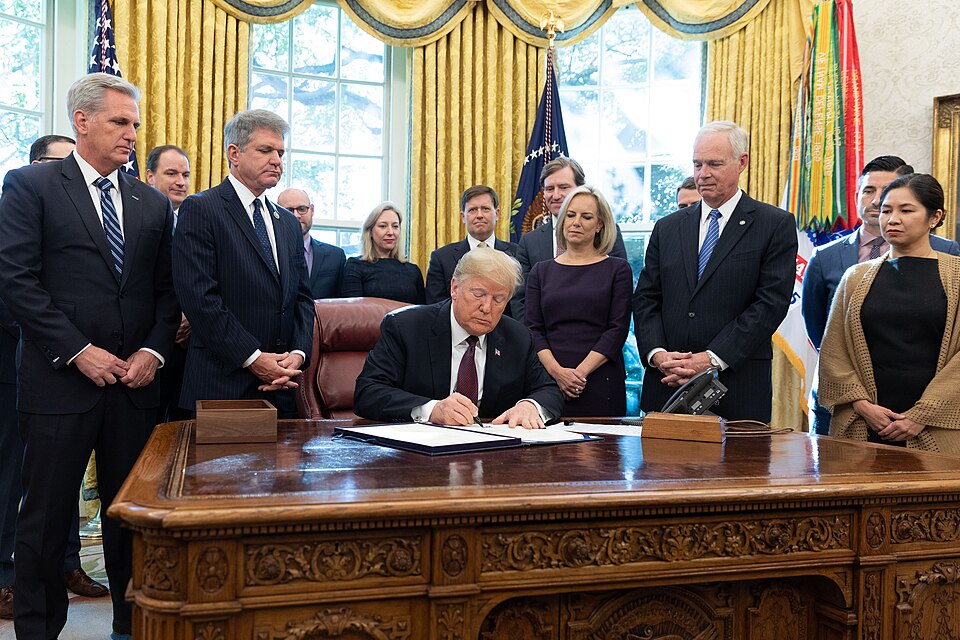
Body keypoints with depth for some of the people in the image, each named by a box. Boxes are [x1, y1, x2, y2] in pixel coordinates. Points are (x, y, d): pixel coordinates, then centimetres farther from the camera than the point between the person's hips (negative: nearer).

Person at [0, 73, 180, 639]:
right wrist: (77, 351, -13)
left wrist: (155, 349, -3)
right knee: (48, 518, 5)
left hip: (135, 381, 4)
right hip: (61, 379, -4)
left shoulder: (154, 204, 14)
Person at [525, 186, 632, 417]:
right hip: (548, 381, 2)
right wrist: (556, 371, -12)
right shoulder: (541, 271, 12)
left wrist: (581, 371, -13)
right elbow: (533, 328, 5)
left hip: (601, 382, -1)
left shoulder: (618, 269, 5)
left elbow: (618, 329, -3)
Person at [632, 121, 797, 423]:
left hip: (737, 388, -3)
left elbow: (771, 303, -8)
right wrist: (657, 352, -9)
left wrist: (713, 359, -15)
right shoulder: (667, 228, 13)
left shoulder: (776, 225, 1)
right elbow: (645, 299, 10)